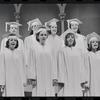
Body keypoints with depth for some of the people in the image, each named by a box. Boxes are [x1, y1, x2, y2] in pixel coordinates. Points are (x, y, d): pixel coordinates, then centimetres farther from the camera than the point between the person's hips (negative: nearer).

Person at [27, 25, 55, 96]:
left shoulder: (49, 48, 7)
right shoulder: (34, 48, -1)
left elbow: (52, 63, 9)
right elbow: (32, 64, -3)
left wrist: (53, 78, 4)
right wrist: (32, 78, -9)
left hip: (48, 77, 3)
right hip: (38, 77, -3)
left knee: (49, 93, -1)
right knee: (40, 93, -4)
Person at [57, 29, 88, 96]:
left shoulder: (78, 51, 14)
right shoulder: (62, 51, 1)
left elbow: (82, 66, 12)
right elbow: (61, 67, -3)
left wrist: (83, 81, 5)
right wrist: (61, 82, -10)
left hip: (77, 81, 4)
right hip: (67, 81, -4)